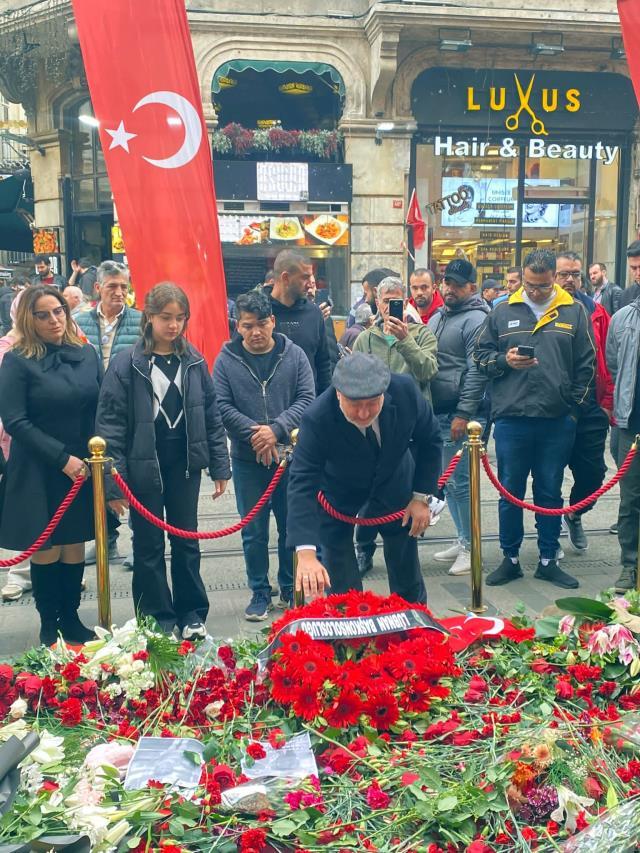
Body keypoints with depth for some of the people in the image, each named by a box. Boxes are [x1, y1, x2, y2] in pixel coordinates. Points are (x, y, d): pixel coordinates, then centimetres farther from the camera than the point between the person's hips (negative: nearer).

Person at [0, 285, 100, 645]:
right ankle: (49, 625, 20)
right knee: (47, 549, 4)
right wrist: (62, 458, -15)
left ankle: (71, 619, 24)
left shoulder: (87, 354, 4)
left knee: (75, 546, 9)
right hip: (38, 472, -3)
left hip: (83, 468, 3)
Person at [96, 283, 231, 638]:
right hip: (144, 467, -2)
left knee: (187, 541, 12)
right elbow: (110, 423, -9)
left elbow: (212, 416, 5)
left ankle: (192, 613, 26)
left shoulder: (194, 361, 1)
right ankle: (158, 619, 24)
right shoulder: (126, 363, -9)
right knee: (149, 546, 10)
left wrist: (220, 466, 3)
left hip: (185, 466, 2)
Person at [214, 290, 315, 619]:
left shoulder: (294, 355, 1)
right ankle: (260, 593, 22)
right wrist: (254, 434, -17)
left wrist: (277, 429, -18)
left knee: (292, 527, 11)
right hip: (247, 460, 0)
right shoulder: (227, 359, 0)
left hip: (289, 456, 1)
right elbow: (222, 406, -6)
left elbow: (306, 399, -5)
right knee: (253, 532, 8)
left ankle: (290, 589, 27)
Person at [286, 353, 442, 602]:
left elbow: (429, 440, -11)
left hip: (394, 481, 3)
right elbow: (302, 484, -41)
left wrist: (422, 496, -11)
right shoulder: (316, 419, -38)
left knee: (406, 566, 16)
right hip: (337, 492, -2)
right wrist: (306, 553, -50)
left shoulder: (406, 390, -30)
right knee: (340, 579, -1)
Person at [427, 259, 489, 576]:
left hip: (458, 416, -9)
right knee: (448, 480, 15)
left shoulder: (475, 320, -10)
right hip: (435, 412, 9)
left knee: (460, 481, -4)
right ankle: (462, 540, 27)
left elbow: (477, 372, -16)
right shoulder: (437, 317, 16)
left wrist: (463, 414, -20)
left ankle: (470, 547, 8)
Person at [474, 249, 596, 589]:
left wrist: (575, 408, 0)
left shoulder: (574, 313, 5)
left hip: (557, 422, 0)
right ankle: (510, 559, 23)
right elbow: (480, 356, 9)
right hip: (511, 420, 0)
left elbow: (586, 366, 6)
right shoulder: (502, 313, 5)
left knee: (550, 493, 11)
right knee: (510, 493, 8)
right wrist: (504, 361, -11)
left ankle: (548, 561, 23)